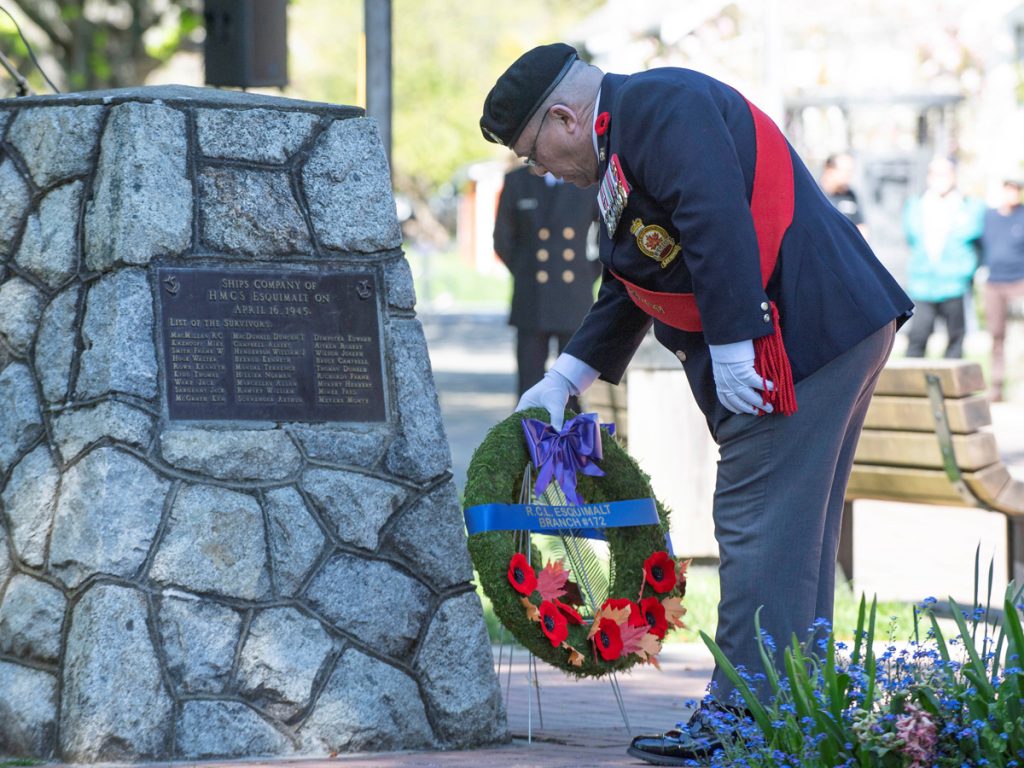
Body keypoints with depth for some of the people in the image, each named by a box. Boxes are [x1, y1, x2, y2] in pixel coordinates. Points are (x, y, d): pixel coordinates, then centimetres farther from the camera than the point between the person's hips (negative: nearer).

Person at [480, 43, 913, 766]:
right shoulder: (628, 142, 23)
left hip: (800, 336, -11)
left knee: (759, 531, -8)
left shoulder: (659, 106, -10)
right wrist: (565, 379, 26)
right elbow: (628, 292, 29)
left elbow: (719, 221, -23)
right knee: (801, 535, 14)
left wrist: (732, 345, -24)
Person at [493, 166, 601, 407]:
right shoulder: (517, 181, 2)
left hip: (574, 304, 0)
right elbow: (503, 240, 11)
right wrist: (524, 276, 7)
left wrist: (590, 275, 6)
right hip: (531, 305, 0)